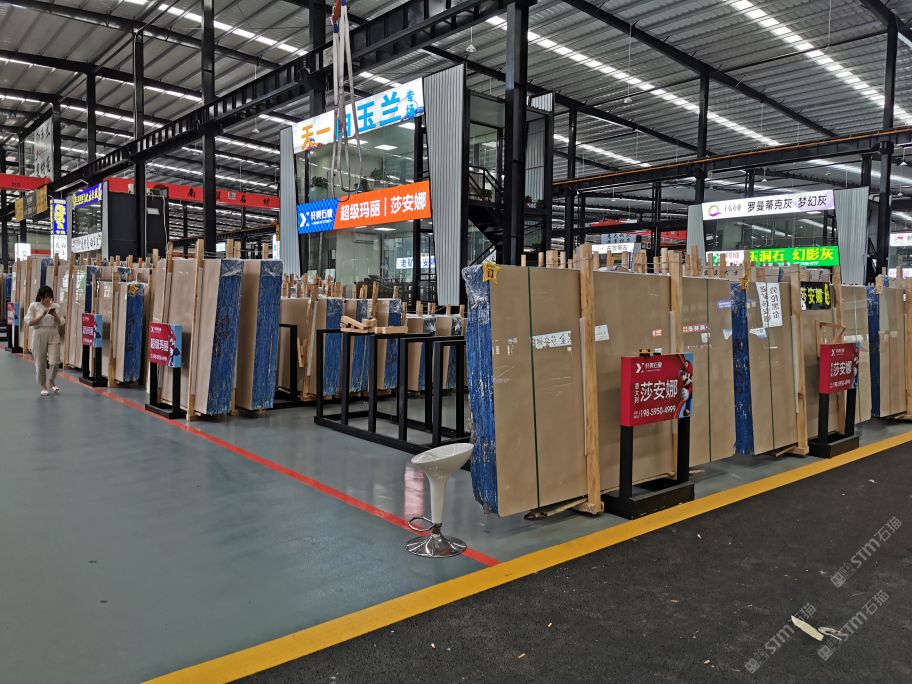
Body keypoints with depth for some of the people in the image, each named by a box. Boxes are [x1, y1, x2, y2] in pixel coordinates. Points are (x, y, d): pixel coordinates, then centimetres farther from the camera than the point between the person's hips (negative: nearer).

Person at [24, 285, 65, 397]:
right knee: (40, 363, 4)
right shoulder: (34, 306, -1)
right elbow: (29, 322, -6)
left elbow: (61, 323, 7)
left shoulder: (56, 306, 6)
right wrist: (42, 315, -15)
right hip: (39, 335, -1)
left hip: (54, 335, 1)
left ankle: (51, 382, 18)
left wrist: (55, 315, -12)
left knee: (55, 362, -7)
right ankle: (43, 387, 19)